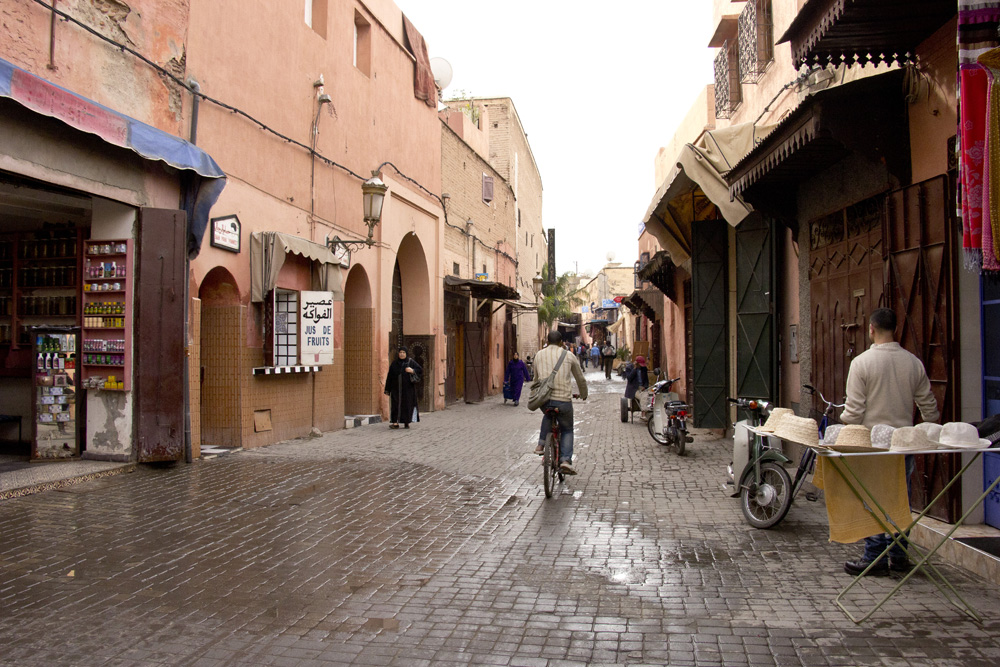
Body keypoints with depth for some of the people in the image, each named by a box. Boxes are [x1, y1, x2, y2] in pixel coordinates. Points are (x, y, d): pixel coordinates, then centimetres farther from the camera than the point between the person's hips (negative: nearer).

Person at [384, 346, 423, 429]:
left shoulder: (411, 362, 1)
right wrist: (387, 389, 2)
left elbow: (420, 370, 3)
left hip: (408, 388, -1)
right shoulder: (394, 363, 5)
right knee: (395, 404, -6)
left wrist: (412, 371, -17)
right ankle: (395, 423, -8)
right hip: (396, 388, 1)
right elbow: (389, 376, 5)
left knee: (407, 404, 1)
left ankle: (406, 423, 10)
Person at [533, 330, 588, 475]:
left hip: (544, 399, 2)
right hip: (563, 399, -2)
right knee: (567, 430, 17)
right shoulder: (568, 355, 7)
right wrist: (583, 395, 34)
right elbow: (580, 379, 16)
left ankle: (541, 444, 21)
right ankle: (566, 460, 1)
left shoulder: (539, 355, 12)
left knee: (548, 416, 35)